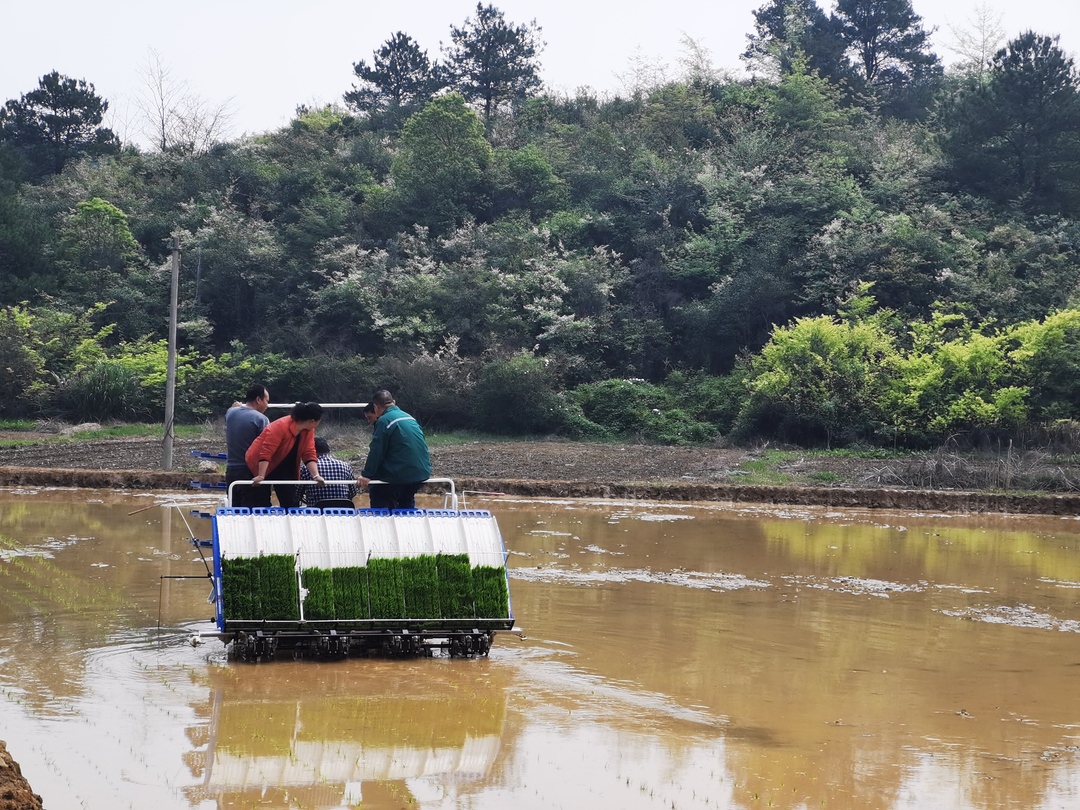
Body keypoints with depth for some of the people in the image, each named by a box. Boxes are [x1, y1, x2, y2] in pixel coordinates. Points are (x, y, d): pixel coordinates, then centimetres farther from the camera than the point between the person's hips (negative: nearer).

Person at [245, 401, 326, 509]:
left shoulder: (308, 430, -7)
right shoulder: (280, 427, -29)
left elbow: (309, 455, -8)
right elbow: (265, 454, -32)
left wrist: (316, 475, -21)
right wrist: (261, 476, -36)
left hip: (284, 468, 7)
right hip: (260, 467, -7)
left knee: (292, 504, 0)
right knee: (263, 505, -4)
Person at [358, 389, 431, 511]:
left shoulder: (384, 421, -10)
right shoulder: (409, 418, 14)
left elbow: (376, 451, -13)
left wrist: (367, 474, -10)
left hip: (400, 475, -8)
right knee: (407, 501, 26)